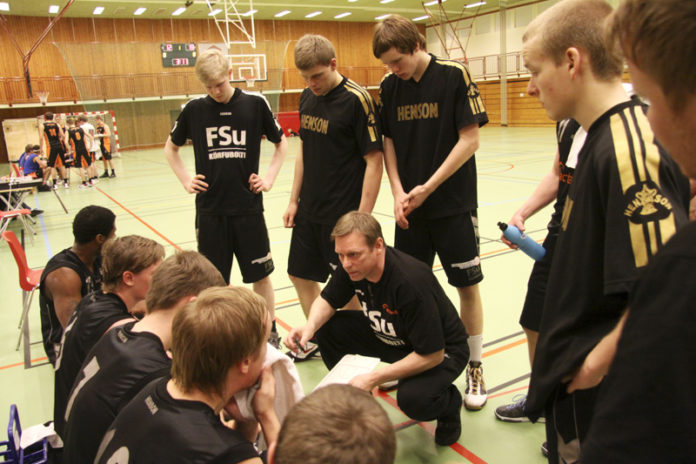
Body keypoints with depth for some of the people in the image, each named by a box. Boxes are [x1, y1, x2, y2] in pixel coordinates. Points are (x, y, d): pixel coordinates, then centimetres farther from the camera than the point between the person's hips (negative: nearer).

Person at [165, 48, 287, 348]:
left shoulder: (255, 104, -2)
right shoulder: (194, 110, 2)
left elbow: (281, 143, 12)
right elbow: (170, 148, 17)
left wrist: (269, 178, 1)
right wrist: (186, 180, 4)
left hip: (248, 207, -1)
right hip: (210, 208, 1)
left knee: (260, 275, 7)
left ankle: (270, 332, 24)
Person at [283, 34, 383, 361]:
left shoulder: (356, 99, -15)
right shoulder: (307, 97, 6)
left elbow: (374, 161, -16)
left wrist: (362, 218, -19)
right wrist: (294, 200, 12)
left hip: (342, 214, -7)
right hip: (309, 209, 8)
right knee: (300, 273, 16)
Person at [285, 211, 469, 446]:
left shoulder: (411, 282, -36)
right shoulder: (352, 267, -16)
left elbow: (432, 355, -31)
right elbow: (326, 301, 0)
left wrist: (374, 378, -32)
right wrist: (311, 325, -24)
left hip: (442, 350, -6)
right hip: (389, 337, 7)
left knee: (413, 399, -35)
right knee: (327, 328, -9)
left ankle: (450, 403, 4)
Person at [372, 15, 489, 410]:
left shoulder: (455, 75, -9)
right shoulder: (389, 86, 4)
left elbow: (470, 139, -11)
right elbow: (388, 142, 7)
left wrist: (428, 188, -15)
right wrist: (399, 192, -7)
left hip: (454, 203, -4)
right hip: (410, 207, 4)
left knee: (467, 285, 3)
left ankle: (474, 367, 21)